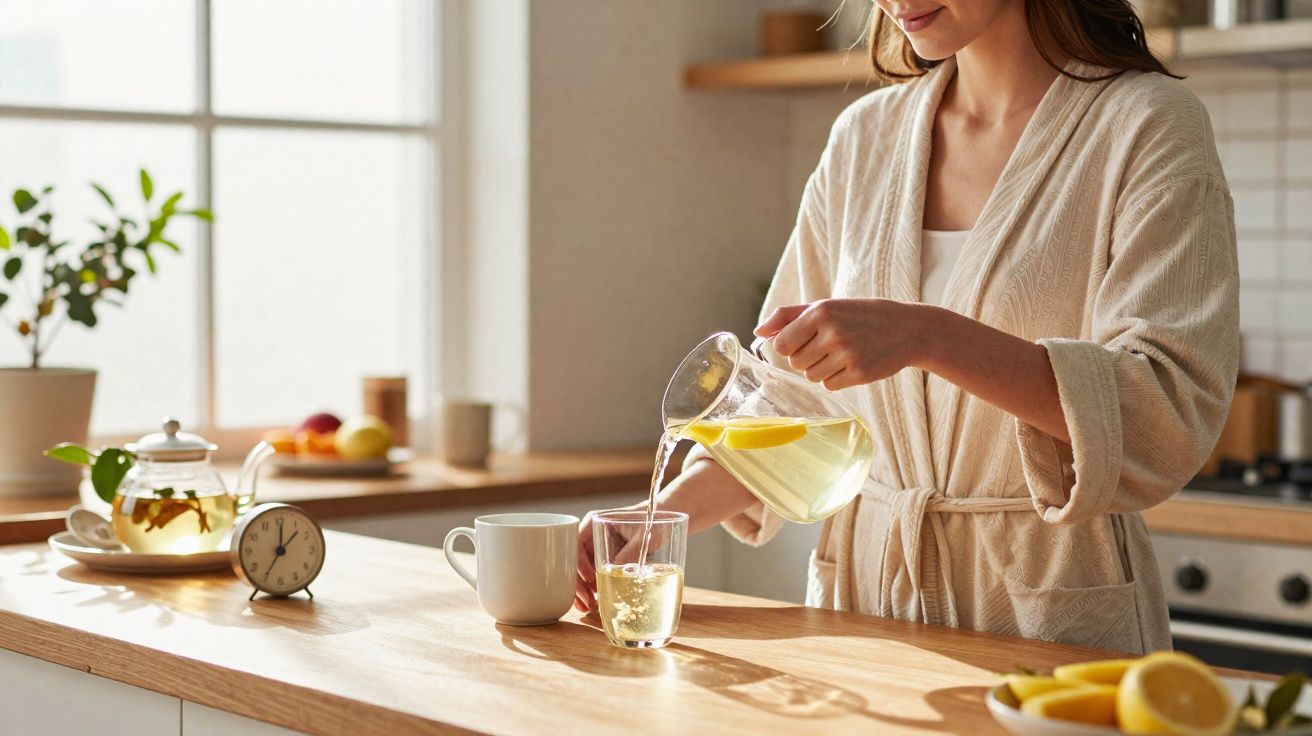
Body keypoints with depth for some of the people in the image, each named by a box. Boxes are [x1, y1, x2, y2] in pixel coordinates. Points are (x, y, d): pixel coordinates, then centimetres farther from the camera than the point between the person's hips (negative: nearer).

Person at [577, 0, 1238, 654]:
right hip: (862, 593, 4)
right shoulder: (864, 136, 10)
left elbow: (1172, 413, -17)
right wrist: (658, 521, -3)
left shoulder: (1151, 126, -5)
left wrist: (925, 337, -28)